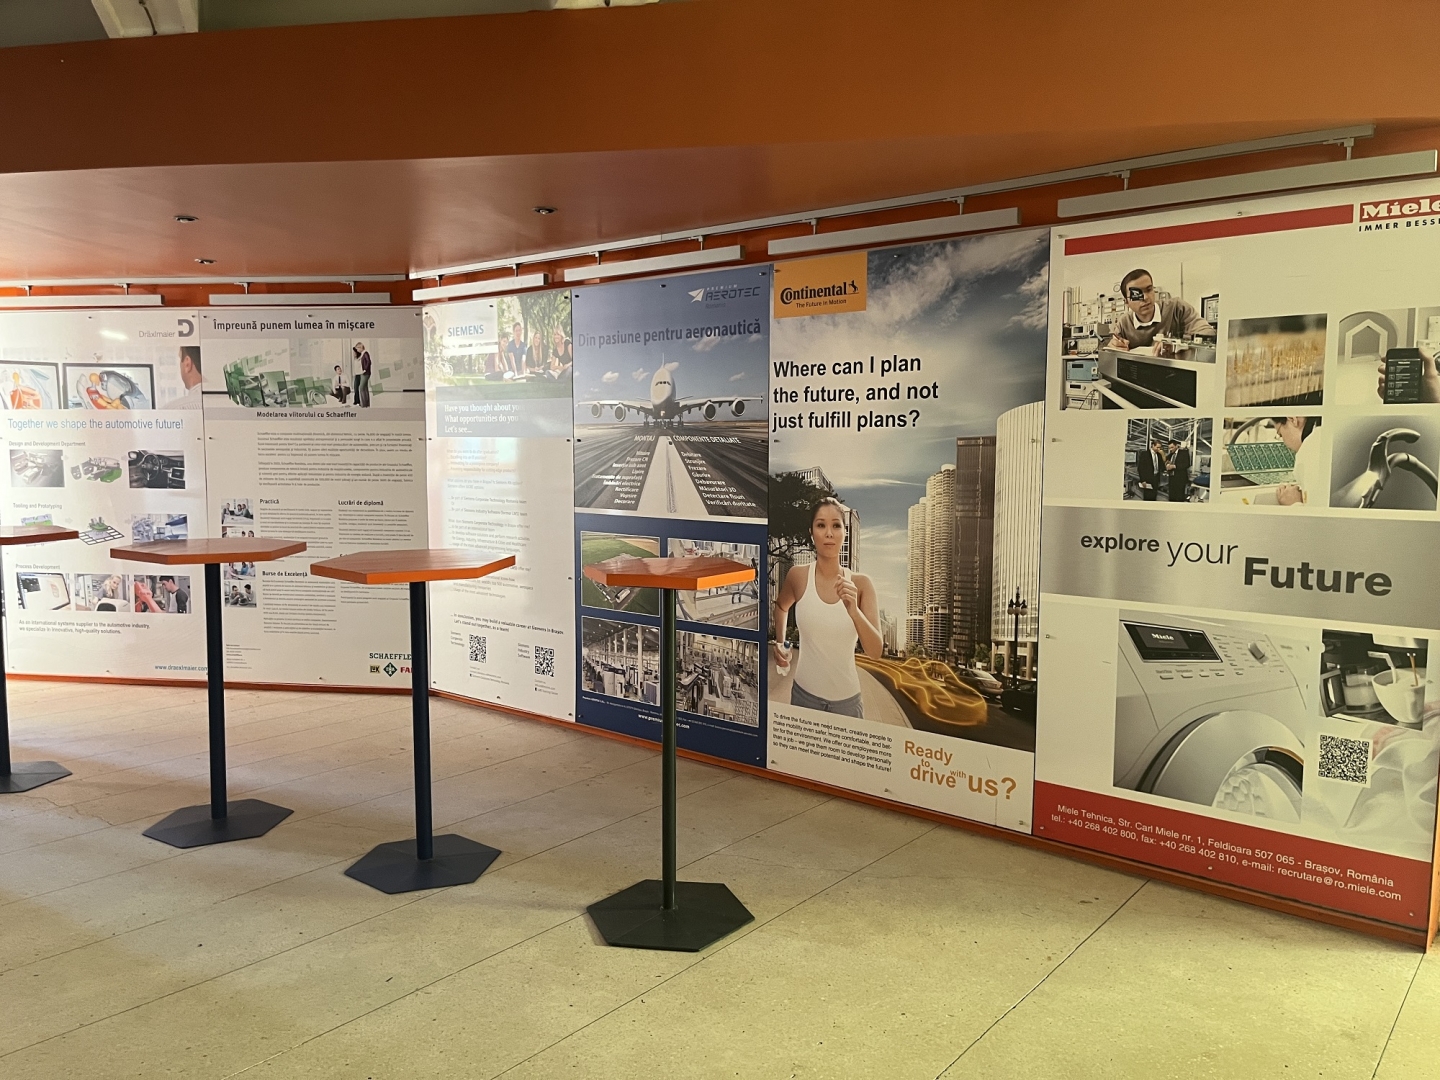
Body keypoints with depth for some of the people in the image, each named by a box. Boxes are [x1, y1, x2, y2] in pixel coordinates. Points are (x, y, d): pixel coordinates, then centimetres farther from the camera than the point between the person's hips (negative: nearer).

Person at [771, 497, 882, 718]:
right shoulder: (798, 576, -5)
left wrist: (854, 611, -27)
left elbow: (875, 652, -14)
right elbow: (781, 605, 19)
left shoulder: (860, 584, -6)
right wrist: (779, 643, 9)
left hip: (847, 700, 0)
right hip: (804, 695, 0)